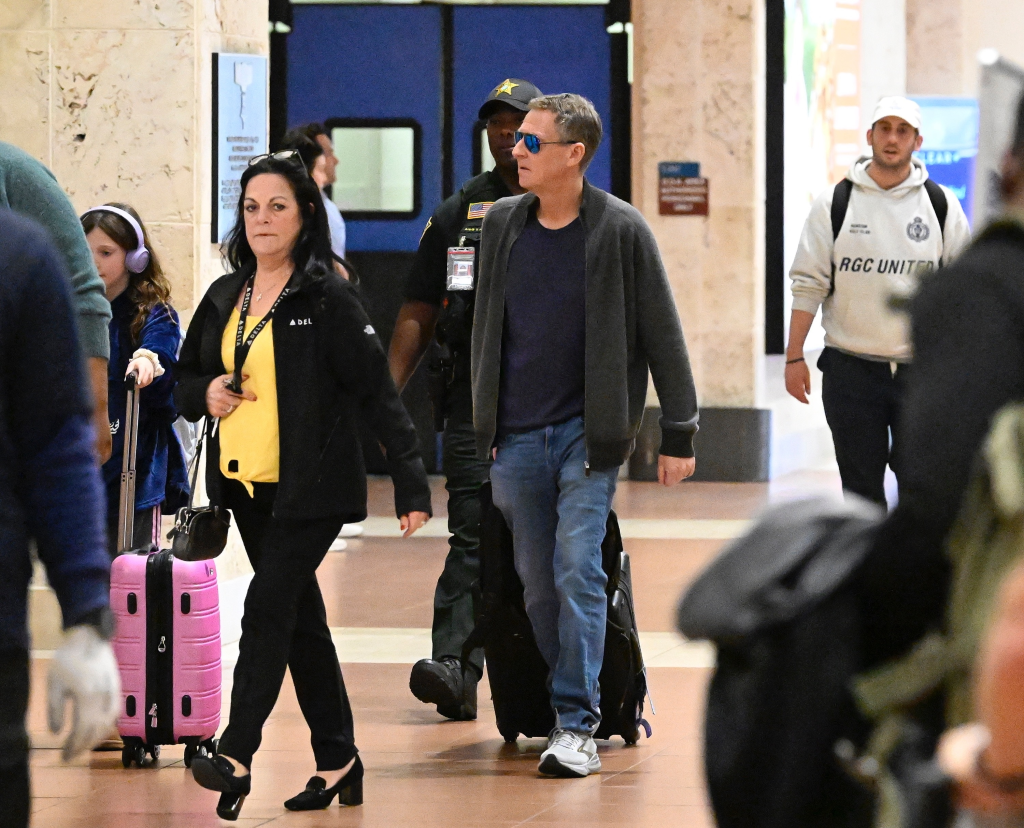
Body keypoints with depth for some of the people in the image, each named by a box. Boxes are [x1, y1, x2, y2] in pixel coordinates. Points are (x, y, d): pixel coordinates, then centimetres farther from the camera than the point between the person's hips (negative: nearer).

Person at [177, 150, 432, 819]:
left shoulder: (328, 299, -9)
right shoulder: (224, 299, 10)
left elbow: (378, 395, -10)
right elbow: (186, 380, 20)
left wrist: (412, 485, -15)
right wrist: (206, 394, -5)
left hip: (310, 487, -7)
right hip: (245, 486, 7)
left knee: (268, 609, -15)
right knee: (300, 619, 12)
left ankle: (237, 755, -17)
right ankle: (338, 760, 19)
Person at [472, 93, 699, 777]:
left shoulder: (622, 232, -7)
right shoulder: (501, 225, 6)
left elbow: (663, 337, -2)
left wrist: (679, 435, -2)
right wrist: (482, 425, 16)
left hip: (589, 432, -4)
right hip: (518, 438, 4)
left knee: (578, 570, -13)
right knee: (538, 584, 7)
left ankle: (578, 726, -14)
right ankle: (573, 697, 21)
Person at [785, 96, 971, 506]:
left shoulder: (941, 204, 3)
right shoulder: (834, 202, 1)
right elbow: (808, 284, 3)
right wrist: (794, 357, -1)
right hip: (850, 369, 0)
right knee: (861, 486, 5)